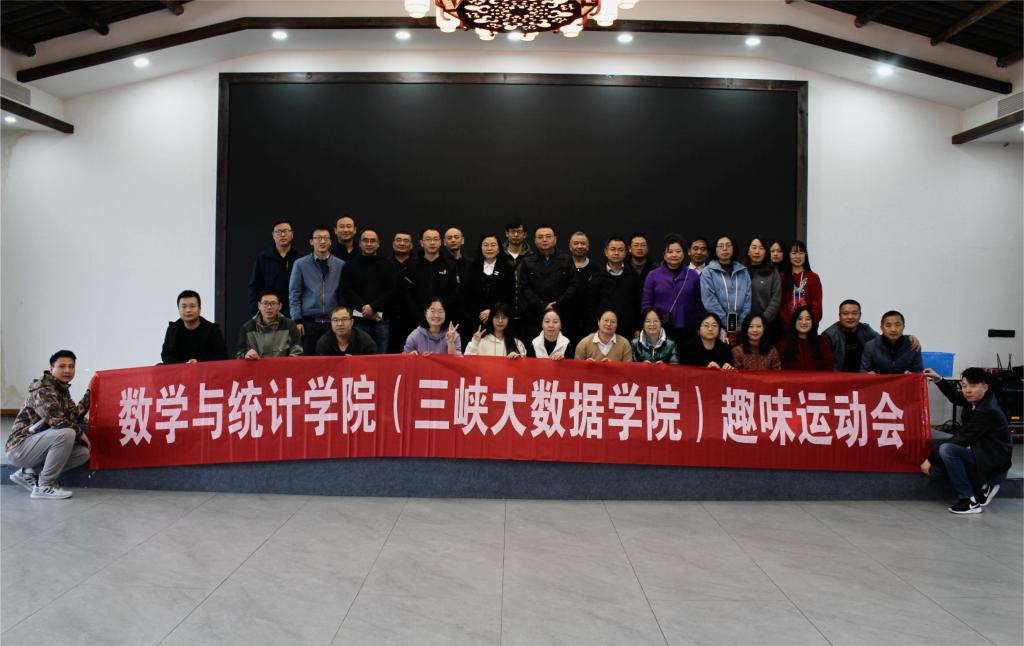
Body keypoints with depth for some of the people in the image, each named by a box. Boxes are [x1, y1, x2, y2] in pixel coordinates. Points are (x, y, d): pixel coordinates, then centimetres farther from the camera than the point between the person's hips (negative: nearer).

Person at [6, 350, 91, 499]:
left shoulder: (63, 390, 11)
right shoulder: (42, 388, -17)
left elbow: (74, 416, 1)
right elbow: (56, 420, -29)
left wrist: (90, 392, -3)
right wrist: (80, 432, -15)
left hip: (37, 444, 9)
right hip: (20, 447, -9)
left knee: (83, 452, 0)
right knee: (66, 434, -31)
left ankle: (29, 473, 7)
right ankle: (44, 486, -17)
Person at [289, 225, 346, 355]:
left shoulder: (340, 265, 4)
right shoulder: (300, 264, 2)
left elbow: (343, 295, 8)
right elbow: (294, 294, 2)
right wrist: (297, 320, -4)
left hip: (332, 322, 1)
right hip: (308, 322, -1)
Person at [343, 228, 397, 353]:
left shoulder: (389, 265, 10)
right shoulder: (351, 265, 10)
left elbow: (392, 292, 0)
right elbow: (348, 292, 1)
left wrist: (373, 307, -12)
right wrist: (364, 308, -11)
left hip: (382, 319, 0)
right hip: (358, 319, 0)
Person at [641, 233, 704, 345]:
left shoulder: (693, 275, 5)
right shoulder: (653, 276, 3)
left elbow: (700, 305, 6)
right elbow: (646, 305, 4)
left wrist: (699, 328, 2)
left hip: (687, 332, 1)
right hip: (660, 331, -1)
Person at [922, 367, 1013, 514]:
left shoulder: (988, 412, -23)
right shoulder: (976, 401, 1)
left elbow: (961, 439, -23)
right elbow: (956, 398, 25)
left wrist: (931, 458, -18)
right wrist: (939, 380, 12)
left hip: (993, 466, -9)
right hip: (979, 456, 9)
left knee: (946, 449, -28)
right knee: (936, 471, -1)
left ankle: (970, 500, -19)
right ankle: (983, 486, 8)